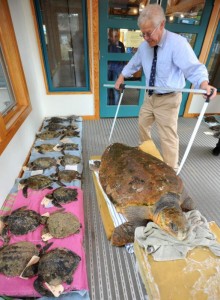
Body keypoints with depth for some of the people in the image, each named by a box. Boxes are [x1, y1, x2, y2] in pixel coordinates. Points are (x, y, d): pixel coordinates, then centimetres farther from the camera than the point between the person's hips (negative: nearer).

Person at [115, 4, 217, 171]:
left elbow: (193, 68, -26)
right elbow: (134, 64, 21)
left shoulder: (178, 43, -18)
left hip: (168, 99, -7)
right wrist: (122, 77, 19)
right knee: (143, 124, 21)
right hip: (150, 96, 7)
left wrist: (204, 84, -45)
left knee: (168, 137, -4)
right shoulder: (144, 45, 3)